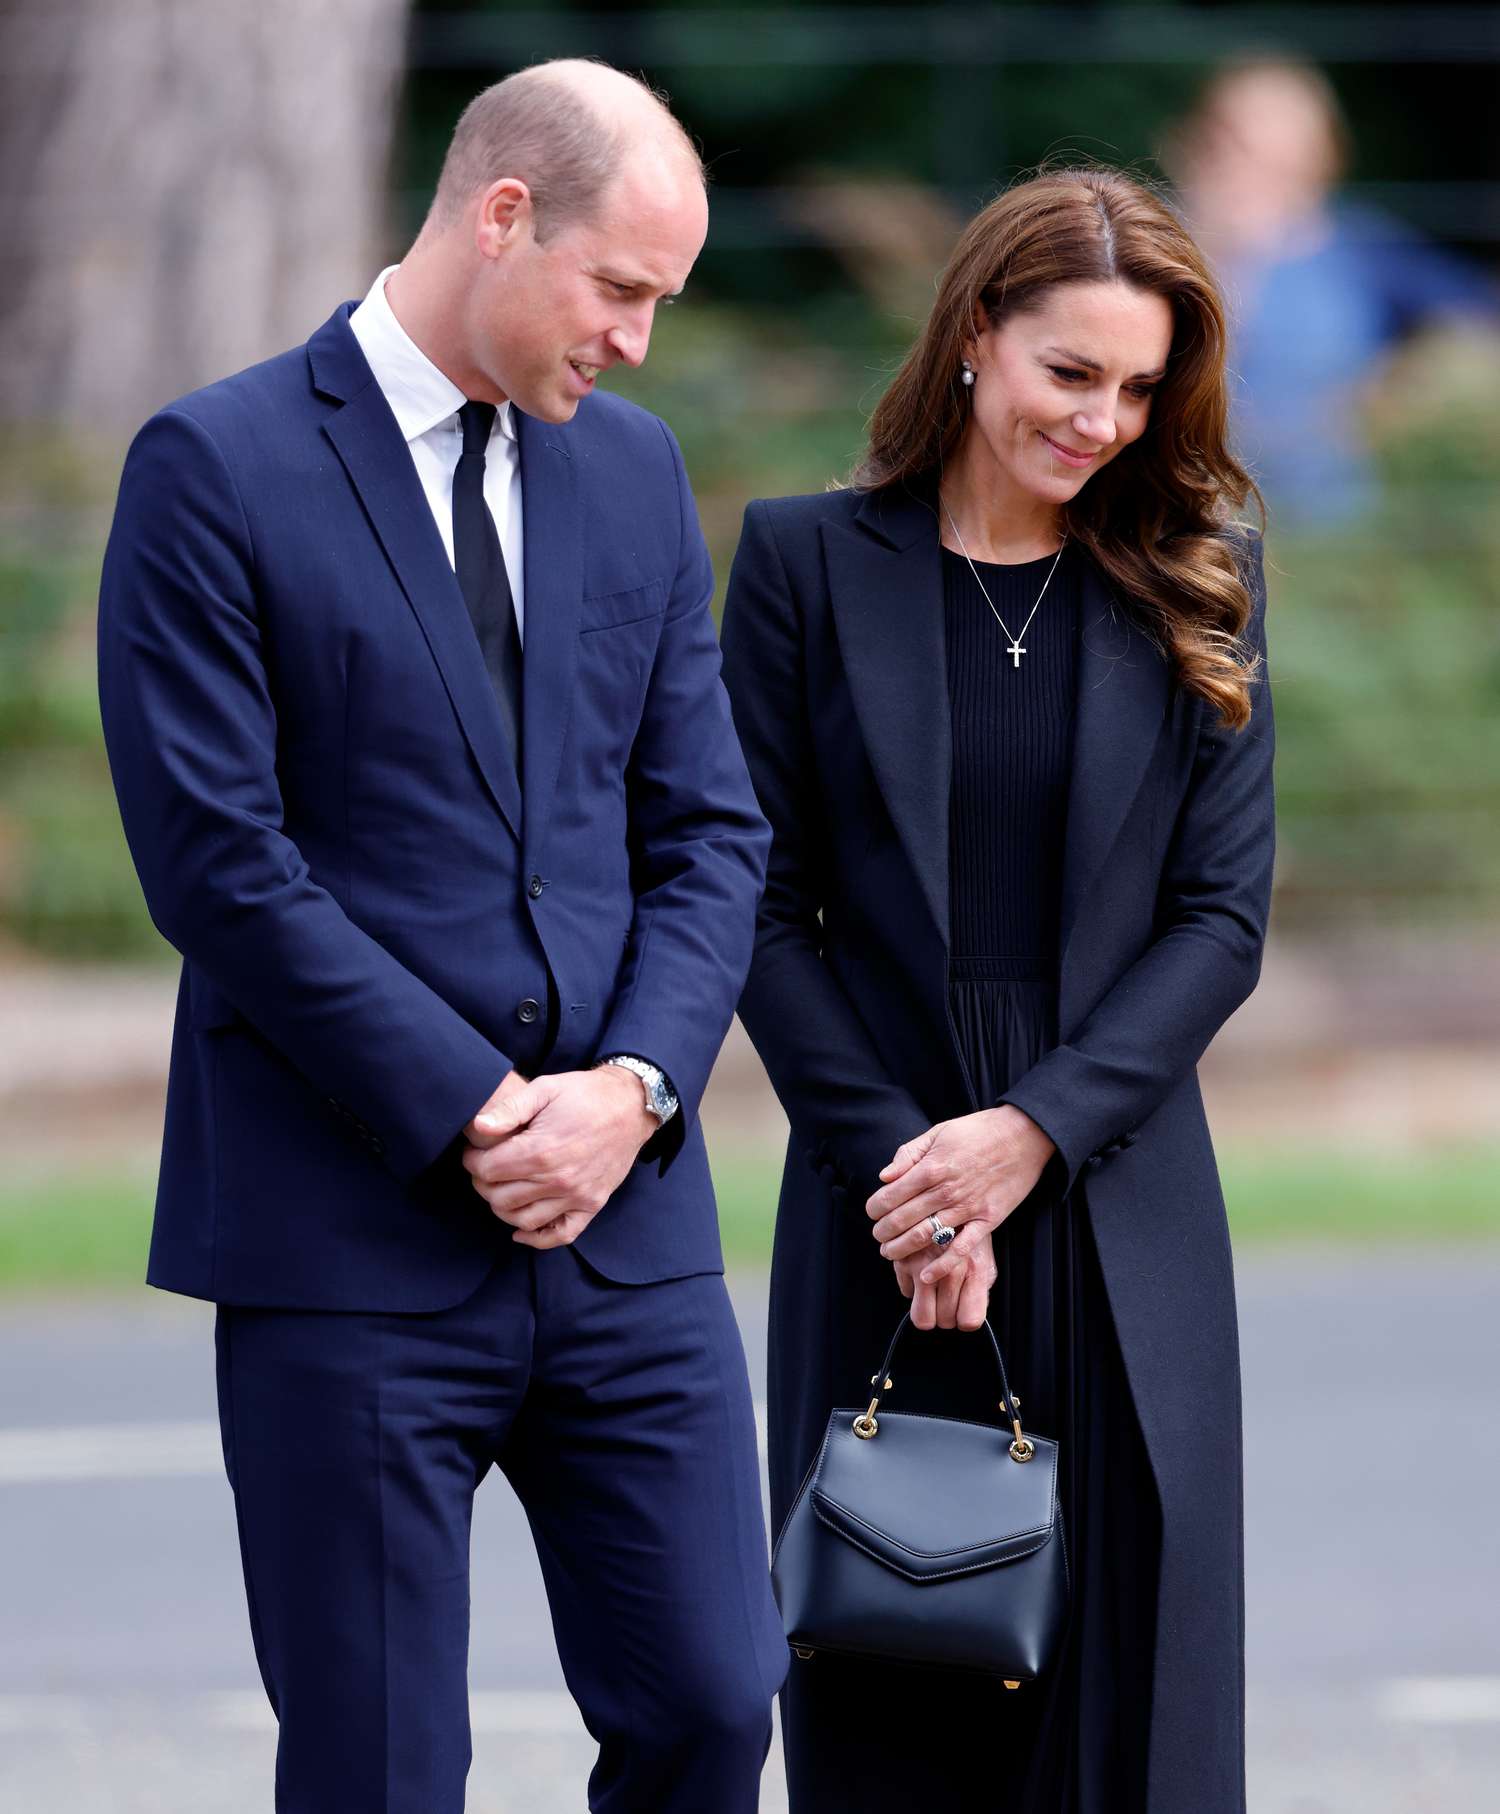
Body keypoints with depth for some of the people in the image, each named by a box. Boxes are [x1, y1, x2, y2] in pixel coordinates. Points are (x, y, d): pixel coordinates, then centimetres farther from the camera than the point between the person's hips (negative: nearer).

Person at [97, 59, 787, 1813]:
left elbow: (707, 827, 11)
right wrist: (468, 1114, -14)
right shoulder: (217, 469, -6)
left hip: (626, 1217, 5)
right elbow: (215, 857, -12)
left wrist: (637, 1085, -7)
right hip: (351, 1237, -5)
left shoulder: (634, 471, 13)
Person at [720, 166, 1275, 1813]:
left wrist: (1034, 1130, -10)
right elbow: (766, 904, 0)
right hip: (879, 1221, -1)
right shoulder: (808, 562, 2)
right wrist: (890, 1164, -10)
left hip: (1117, 1215, 1)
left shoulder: (1196, 580, 6)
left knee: (1131, 1680, -1)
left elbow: (1222, 916, 2)